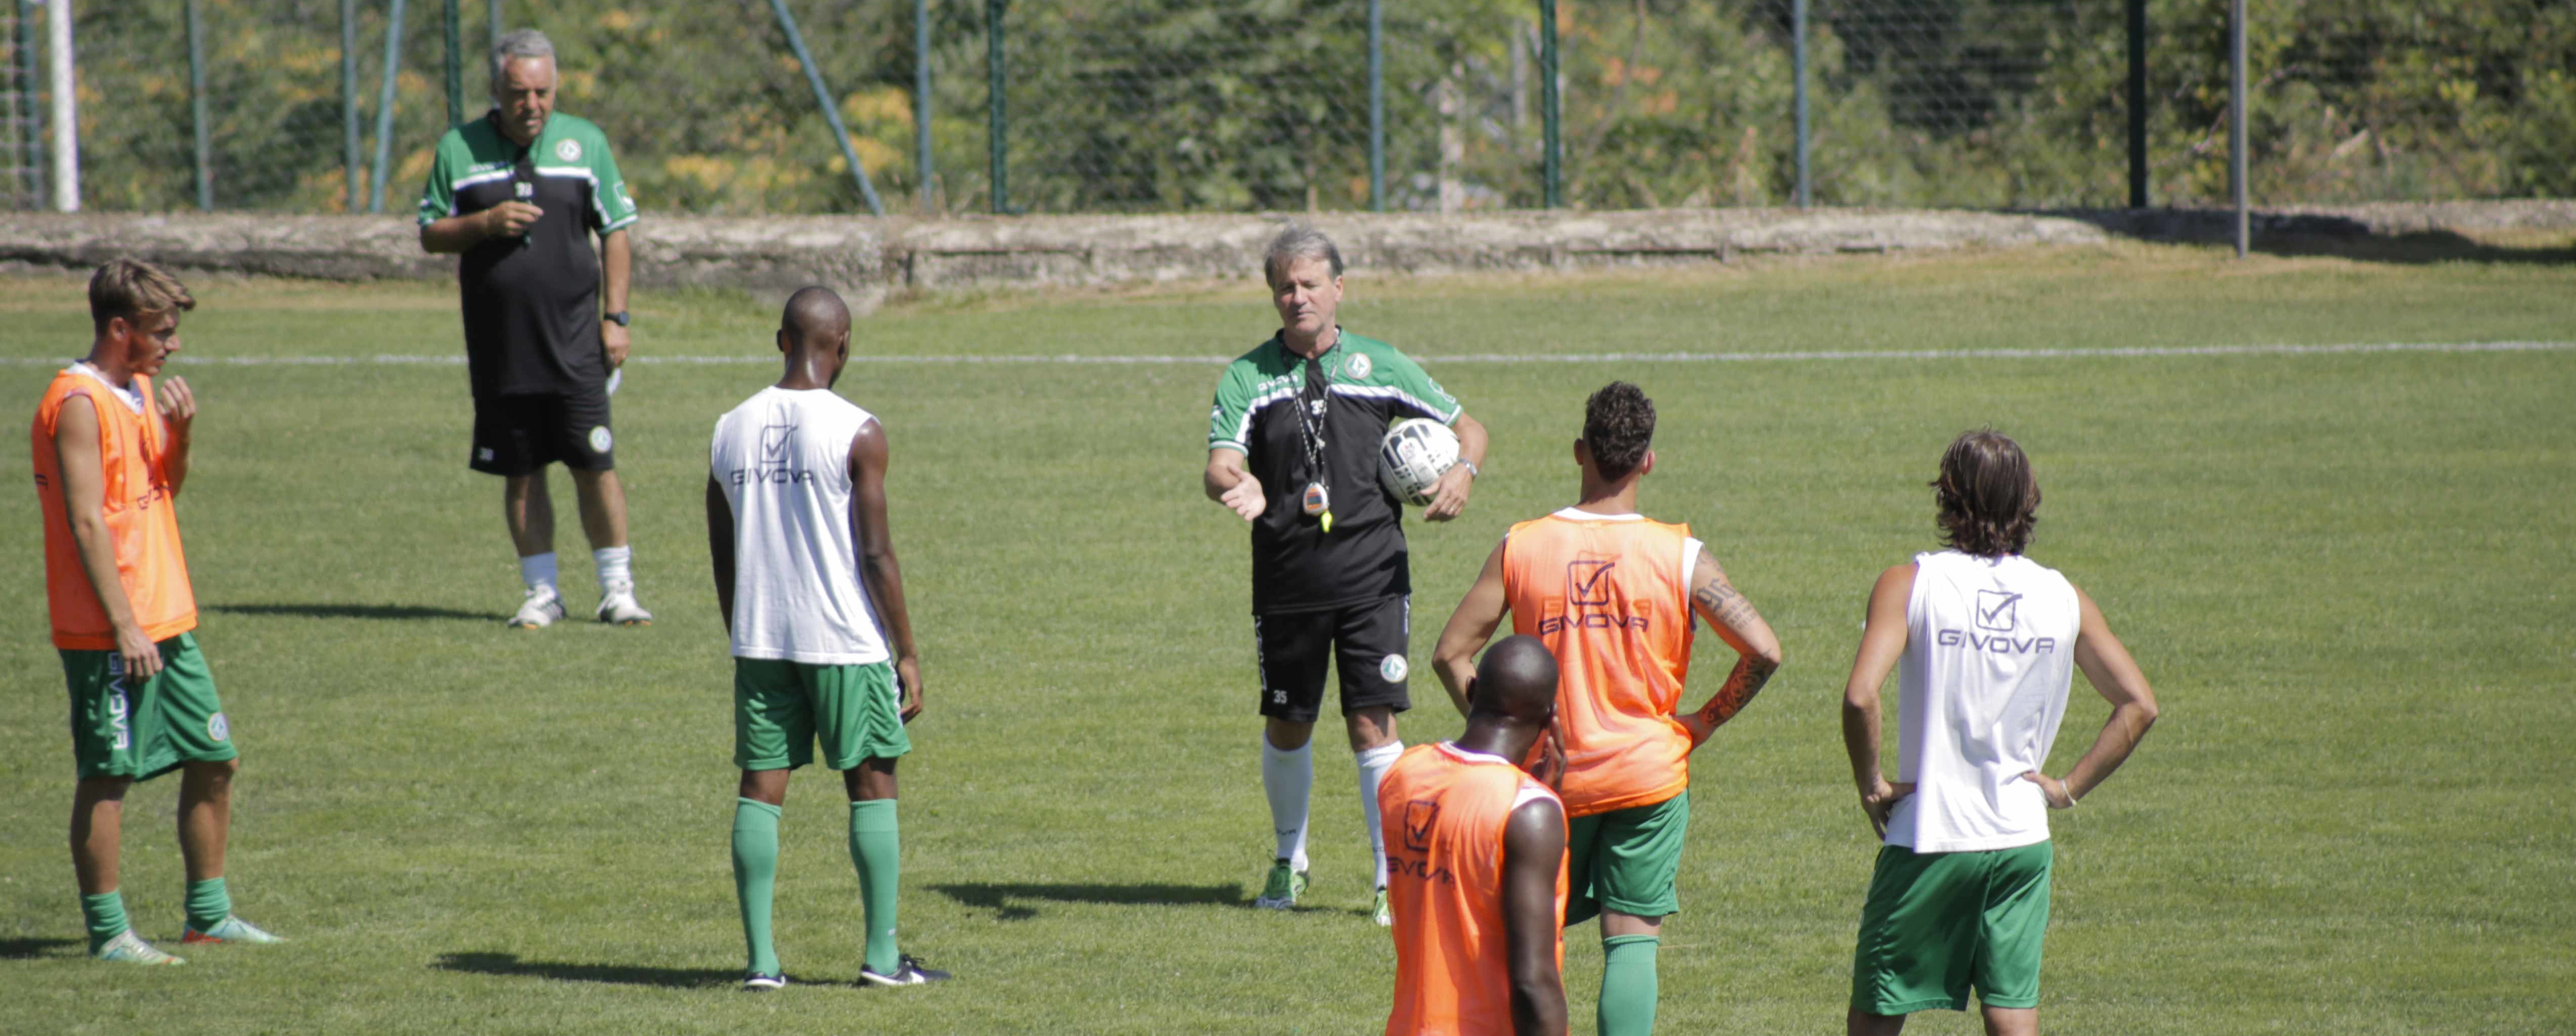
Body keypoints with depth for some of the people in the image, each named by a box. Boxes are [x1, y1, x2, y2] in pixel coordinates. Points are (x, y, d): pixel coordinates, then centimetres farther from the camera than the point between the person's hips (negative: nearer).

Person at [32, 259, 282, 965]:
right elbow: (86, 521, -18)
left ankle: (209, 914, 21)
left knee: (215, 759, 11)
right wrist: (125, 626, -21)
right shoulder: (79, 404, -14)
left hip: (166, 623, 9)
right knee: (108, 775, -3)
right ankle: (107, 932, 2)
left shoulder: (139, 391, 14)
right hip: (107, 633, -9)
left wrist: (180, 435, 1)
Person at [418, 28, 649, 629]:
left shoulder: (585, 142, 4)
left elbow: (616, 232, 8)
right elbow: (431, 235, 7)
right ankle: (542, 593, 14)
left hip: (574, 341, -1)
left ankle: (618, 588, 4)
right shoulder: (459, 149, 3)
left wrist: (616, 317, 0)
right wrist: (485, 224, -13)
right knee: (520, 473, 5)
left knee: (595, 465, -5)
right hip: (498, 347, 1)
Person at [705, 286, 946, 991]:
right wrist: (907, 653, -3)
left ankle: (761, 958, 0)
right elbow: (877, 554, -10)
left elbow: (723, 558, 11)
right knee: (872, 786, 6)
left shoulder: (731, 431, 6)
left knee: (761, 787, 5)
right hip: (845, 641, -4)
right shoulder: (855, 433, -9)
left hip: (759, 640, 4)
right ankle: (882, 955, 6)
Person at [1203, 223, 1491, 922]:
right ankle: (1290, 860, 33)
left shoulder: (1379, 366, 5)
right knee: (1286, 727, 10)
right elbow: (1219, 465, -10)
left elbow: (1467, 427, 14)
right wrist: (1239, 488, -33)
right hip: (1286, 582, 1)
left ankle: (1393, 877, 0)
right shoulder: (1248, 377, 3)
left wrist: (1463, 471, -8)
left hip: (1372, 576, -1)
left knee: (1372, 722, -7)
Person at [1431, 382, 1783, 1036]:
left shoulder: (1519, 548, -3)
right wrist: (1703, 723, 2)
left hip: (1551, 778, 1)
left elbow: (1451, 655, -3)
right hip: (1650, 773, -1)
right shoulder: (1681, 556, -7)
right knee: (1632, 939, 1)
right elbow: (1762, 651, -11)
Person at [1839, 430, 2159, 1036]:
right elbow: (2139, 706, 2)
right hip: (2022, 839, 3)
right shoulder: (2063, 599, 2)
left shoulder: (1910, 585, -8)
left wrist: (1870, 784, -7)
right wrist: (2070, 788, 5)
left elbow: (1860, 697, -21)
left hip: (1927, 837, -3)